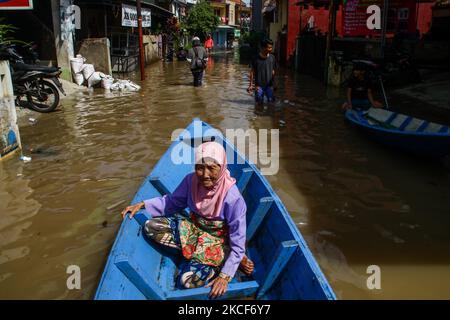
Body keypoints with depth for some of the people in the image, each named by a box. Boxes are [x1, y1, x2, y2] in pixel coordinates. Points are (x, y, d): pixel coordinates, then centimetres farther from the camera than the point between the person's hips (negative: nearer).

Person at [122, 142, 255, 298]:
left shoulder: (232, 198, -29)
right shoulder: (191, 180, -15)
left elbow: (238, 241, -22)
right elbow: (172, 202, 4)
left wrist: (225, 276, -27)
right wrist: (142, 205, -8)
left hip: (218, 240, -6)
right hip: (194, 228, 6)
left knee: (188, 281, -24)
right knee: (151, 227, -11)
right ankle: (194, 252, -7)